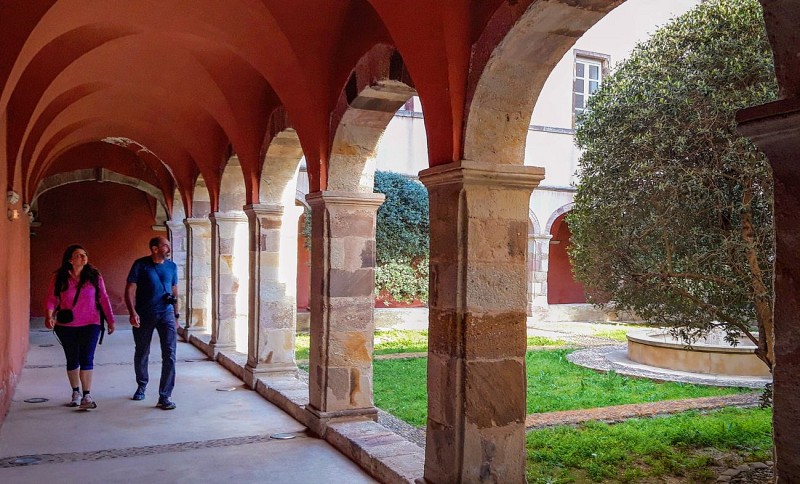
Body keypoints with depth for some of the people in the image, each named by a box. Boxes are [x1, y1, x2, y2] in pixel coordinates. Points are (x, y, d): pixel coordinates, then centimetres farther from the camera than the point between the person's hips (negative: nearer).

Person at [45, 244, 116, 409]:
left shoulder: (94, 276, -1)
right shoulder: (59, 278, -1)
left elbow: (104, 299, 3)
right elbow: (51, 300, -4)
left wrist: (111, 320, 5)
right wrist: (49, 316, -22)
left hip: (90, 325, -1)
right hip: (66, 326, 1)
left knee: (87, 358, -9)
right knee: (72, 359, 12)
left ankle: (87, 395, -8)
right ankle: (76, 392, 28)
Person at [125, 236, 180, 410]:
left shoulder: (171, 266, 6)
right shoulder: (140, 265, -5)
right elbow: (130, 289, -8)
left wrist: (176, 315, 15)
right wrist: (133, 312, -20)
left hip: (166, 314, 2)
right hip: (144, 316, -1)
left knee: (170, 354, -10)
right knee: (142, 353, 14)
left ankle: (165, 397, -6)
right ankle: (141, 385, 40)